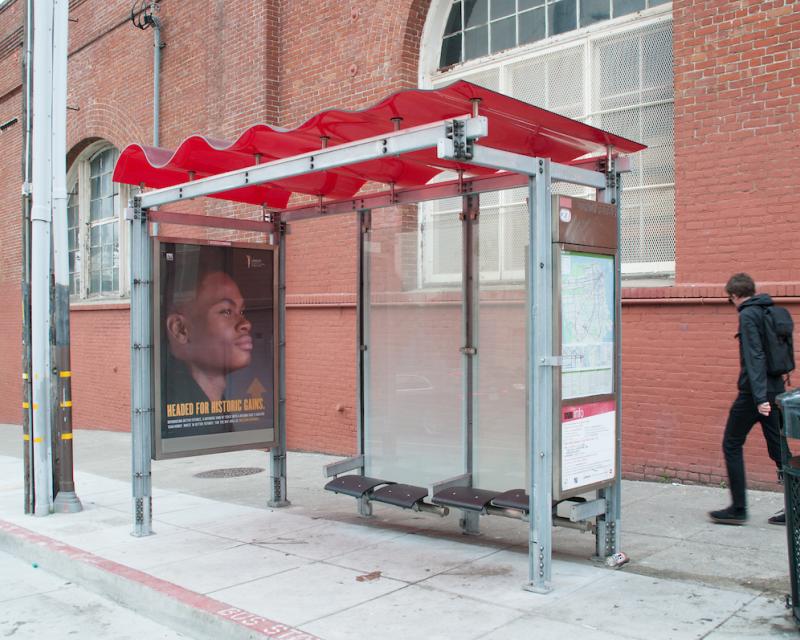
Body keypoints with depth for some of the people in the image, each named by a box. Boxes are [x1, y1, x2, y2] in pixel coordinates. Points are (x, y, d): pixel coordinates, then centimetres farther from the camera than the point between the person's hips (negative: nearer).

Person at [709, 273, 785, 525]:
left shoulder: (748, 315, -12)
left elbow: (754, 357, -20)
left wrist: (759, 397, -24)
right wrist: (770, 393, 18)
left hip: (754, 392, -8)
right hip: (776, 389, 8)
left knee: (731, 445, 4)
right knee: (778, 448, 11)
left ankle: (738, 509, 7)